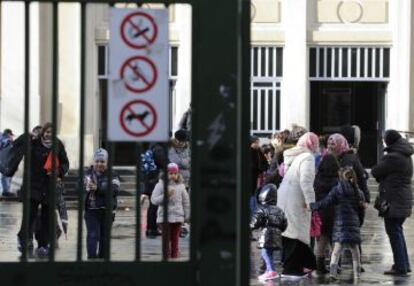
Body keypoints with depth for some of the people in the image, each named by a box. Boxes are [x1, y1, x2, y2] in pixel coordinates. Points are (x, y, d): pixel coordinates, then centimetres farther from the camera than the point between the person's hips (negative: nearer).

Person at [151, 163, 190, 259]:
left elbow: (186, 202, 12)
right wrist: (166, 195, -20)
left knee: (175, 239, 6)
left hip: (177, 217, 2)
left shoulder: (180, 186, 6)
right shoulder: (161, 185, -2)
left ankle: (175, 256, 10)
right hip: (164, 216, -2)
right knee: (166, 240, -2)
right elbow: (154, 200, -8)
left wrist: (187, 216, 10)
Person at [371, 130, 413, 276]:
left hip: (393, 202, -9)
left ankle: (400, 267, -3)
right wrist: (383, 178, 5)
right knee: (398, 232, 19)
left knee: (394, 233, -4)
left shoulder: (392, 158, -18)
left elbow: (375, 172, -11)